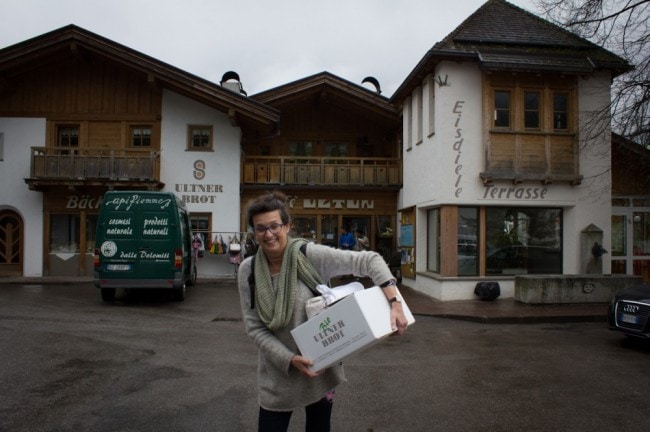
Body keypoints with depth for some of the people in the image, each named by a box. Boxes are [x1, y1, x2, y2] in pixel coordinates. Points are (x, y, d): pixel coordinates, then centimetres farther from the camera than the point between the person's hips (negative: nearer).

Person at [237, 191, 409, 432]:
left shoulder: (310, 255, -18)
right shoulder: (248, 271, -9)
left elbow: (369, 261, -18)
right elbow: (254, 328, -8)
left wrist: (394, 303, -30)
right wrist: (290, 359, -19)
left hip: (321, 367, -1)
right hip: (277, 375, 1)